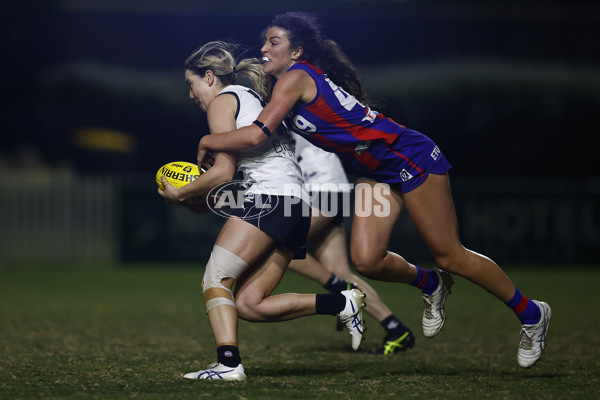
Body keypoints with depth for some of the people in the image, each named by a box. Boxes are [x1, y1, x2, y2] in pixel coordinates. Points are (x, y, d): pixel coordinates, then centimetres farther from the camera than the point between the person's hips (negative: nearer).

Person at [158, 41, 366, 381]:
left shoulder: (222, 100, 3)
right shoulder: (254, 100, 31)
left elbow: (224, 171, -7)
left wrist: (180, 194, 5)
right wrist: (202, 199, 23)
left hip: (270, 197, -9)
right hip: (297, 205, 9)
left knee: (215, 280, -11)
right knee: (248, 304, 2)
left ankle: (229, 363, -26)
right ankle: (341, 304, -2)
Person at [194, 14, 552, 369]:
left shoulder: (295, 78, -18)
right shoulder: (285, 84, 10)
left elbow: (256, 135, -27)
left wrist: (209, 142, -12)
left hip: (411, 157, -8)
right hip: (378, 172, 8)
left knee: (450, 256, -2)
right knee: (366, 260, -5)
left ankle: (531, 314, 13)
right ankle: (430, 284, 24)